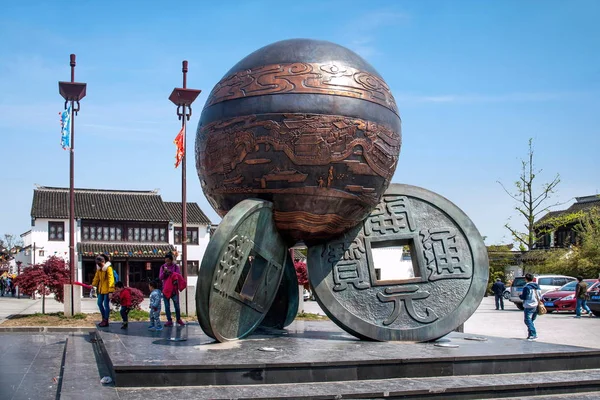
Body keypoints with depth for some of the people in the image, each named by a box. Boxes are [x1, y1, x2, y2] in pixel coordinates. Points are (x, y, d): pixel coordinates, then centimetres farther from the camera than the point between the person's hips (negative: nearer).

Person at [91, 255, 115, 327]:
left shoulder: (108, 268, -15)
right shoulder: (99, 269, 10)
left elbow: (111, 279, -22)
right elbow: (96, 278, 21)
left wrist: (110, 290, -28)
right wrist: (93, 285, 21)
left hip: (106, 289, -8)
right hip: (101, 289, 8)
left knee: (106, 304, -4)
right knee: (99, 303, 12)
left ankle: (106, 321, 3)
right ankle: (104, 319, 24)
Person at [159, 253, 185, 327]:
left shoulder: (176, 267, 0)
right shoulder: (163, 267, 5)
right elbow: (160, 277, 1)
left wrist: (171, 272, -21)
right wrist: (164, 272, -17)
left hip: (174, 289, -1)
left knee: (177, 305, 5)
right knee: (167, 306, 3)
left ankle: (178, 319, 20)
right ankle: (169, 321, 9)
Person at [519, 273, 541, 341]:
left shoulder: (526, 287, -14)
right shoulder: (537, 287, 11)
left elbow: (524, 297, -14)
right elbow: (540, 295, 15)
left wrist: (520, 295, 6)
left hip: (529, 306, -8)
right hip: (536, 306, 8)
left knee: (528, 320, -7)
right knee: (531, 320, 17)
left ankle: (533, 334, -18)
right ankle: (530, 334, 18)